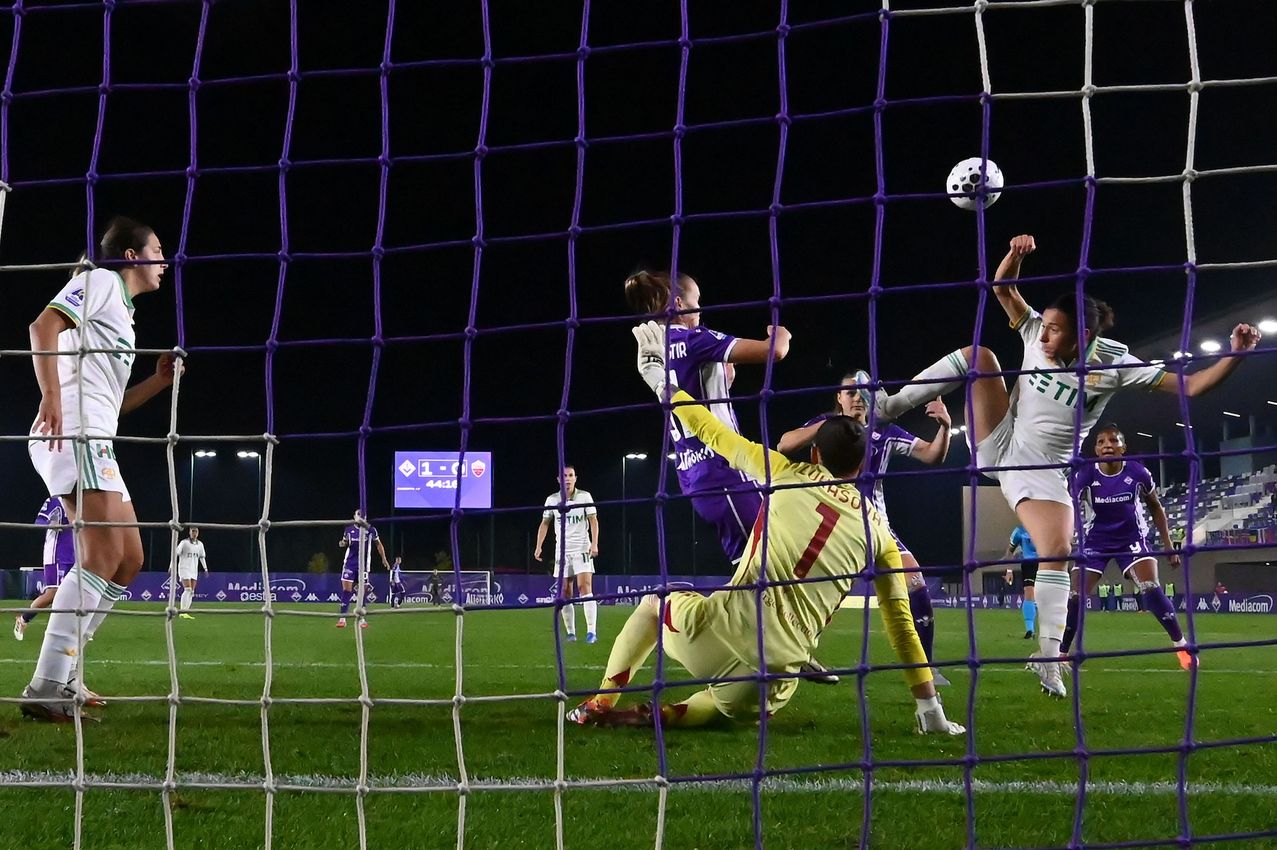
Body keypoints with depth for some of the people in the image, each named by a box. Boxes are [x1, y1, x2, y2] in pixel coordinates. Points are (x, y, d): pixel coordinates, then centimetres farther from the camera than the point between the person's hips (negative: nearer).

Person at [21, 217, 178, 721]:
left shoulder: (121, 313, 28)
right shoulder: (99, 282, 1)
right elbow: (43, 326, -16)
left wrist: (160, 381, 19)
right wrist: (51, 395, -26)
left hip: (93, 443, 10)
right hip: (72, 435, -10)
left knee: (129, 560, 9)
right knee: (103, 556, -18)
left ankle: (61, 674, 9)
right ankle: (46, 688, -21)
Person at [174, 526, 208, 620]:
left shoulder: (200, 545, 10)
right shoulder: (184, 543, -7)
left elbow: (201, 557, 20)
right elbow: (176, 554, -8)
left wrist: (205, 569, 13)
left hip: (194, 570, 6)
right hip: (184, 569, -6)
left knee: (191, 592, 3)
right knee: (187, 589, -18)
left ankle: (186, 612, 5)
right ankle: (182, 612, -18)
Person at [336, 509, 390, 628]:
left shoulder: (370, 530, 0)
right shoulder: (349, 529, 4)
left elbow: (378, 544, 11)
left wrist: (384, 559, 7)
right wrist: (342, 543, -7)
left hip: (363, 564, -1)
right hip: (350, 563, 1)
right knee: (346, 589, -7)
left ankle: (361, 619, 11)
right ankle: (342, 618, -4)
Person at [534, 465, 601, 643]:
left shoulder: (584, 496, -1)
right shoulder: (552, 500, 5)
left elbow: (593, 520, -4)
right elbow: (545, 524, 13)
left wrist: (594, 544, -15)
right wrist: (539, 546, 5)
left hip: (582, 548, -3)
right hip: (562, 550, 3)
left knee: (585, 587, -16)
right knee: (565, 593, 1)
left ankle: (591, 631, -18)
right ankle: (571, 633, 8)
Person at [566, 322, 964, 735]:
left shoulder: (789, 475, 7)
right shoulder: (877, 531, 12)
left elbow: (710, 432, 14)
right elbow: (901, 622, 12)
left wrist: (656, 375, 27)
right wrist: (929, 706, 18)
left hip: (718, 631, -1)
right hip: (777, 674, 1)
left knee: (655, 602, 34)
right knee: (739, 705, 35)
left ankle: (598, 707, 28)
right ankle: (663, 715, 5)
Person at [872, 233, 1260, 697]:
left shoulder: (1113, 364, -16)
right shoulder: (1037, 334, -8)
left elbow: (1189, 386, -19)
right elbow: (1002, 288, -4)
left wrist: (1236, 355, -34)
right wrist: (1016, 254, -25)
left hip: (1041, 470, -2)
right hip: (997, 443, 2)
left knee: (1057, 553, -17)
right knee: (978, 354, -15)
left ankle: (1049, 663, -11)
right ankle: (891, 407, -8)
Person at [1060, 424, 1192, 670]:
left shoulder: (1138, 473, -14)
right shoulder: (1083, 476, -19)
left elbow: (1155, 507, 4)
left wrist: (1168, 543, 3)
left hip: (1132, 539, 0)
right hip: (1095, 542, 0)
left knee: (1151, 589, -18)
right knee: (1076, 596, -8)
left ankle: (1181, 646, -5)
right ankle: (1060, 654, 6)